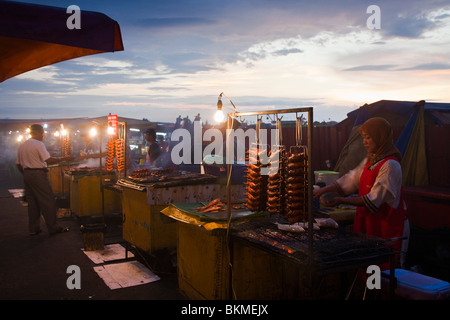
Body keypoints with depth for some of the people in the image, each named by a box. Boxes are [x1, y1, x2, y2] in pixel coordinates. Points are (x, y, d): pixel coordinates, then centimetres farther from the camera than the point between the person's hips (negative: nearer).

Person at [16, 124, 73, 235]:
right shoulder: (38, 144, -10)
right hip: (38, 174, -8)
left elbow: (18, 164, 17)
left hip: (27, 174, 8)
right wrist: (64, 159, -12)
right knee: (47, 202, -2)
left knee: (32, 202, 12)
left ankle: (33, 229, 15)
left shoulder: (22, 146, 14)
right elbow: (48, 160, -19)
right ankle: (53, 228, 1)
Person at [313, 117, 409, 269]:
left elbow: (373, 200, -21)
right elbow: (350, 180, 13)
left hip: (388, 228, -8)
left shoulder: (390, 165, -17)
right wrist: (324, 190, 2)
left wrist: (342, 200, -21)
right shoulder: (369, 161, 11)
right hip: (368, 224, 8)